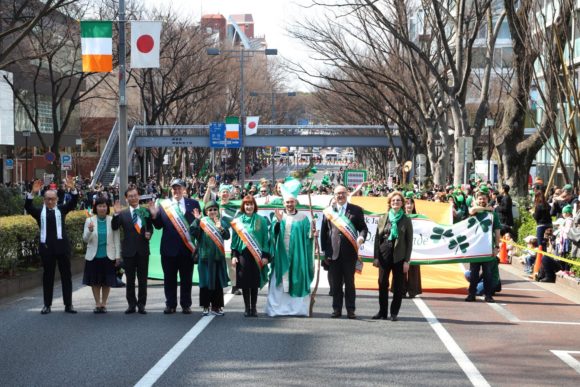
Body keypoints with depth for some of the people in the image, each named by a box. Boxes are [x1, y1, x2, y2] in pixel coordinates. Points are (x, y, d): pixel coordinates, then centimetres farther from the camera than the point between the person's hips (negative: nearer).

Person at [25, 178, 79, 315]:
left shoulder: (61, 210, 9)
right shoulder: (40, 212, 6)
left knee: (66, 275, 4)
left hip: (62, 246, 1)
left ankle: (68, 304, 10)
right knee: (48, 276, 6)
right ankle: (47, 304, 12)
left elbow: (73, 203, -3)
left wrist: (72, 189, -21)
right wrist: (33, 193, -25)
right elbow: (28, 207, -10)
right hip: (46, 247, -1)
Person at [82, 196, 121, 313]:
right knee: (95, 281, 7)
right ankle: (97, 304, 18)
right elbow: (85, 239, -4)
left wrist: (118, 255, -4)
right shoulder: (89, 220, -2)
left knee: (107, 281, 6)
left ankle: (103, 304, 18)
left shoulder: (112, 220, -4)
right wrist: (90, 230, -24)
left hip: (108, 256, -1)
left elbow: (116, 239, 0)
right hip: (93, 256, 1)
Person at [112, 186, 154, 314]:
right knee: (130, 280, 8)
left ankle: (141, 304, 13)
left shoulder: (146, 212, 3)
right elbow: (115, 227, -8)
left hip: (143, 250, 0)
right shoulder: (123, 214, 1)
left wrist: (149, 233, -13)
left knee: (143, 280, 6)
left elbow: (150, 227, 8)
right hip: (128, 250, 0)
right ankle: (131, 304, 16)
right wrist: (116, 214, -21)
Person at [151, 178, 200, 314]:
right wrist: (154, 216, -13)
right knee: (169, 278, 7)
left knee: (186, 279, 7)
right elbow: (159, 225, 4)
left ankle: (186, 305, 15)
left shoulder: (193, 204, 3)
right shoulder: (163, 204, 4)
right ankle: (170, 305, 16)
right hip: (169, 248, 0)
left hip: (187, 247, 0)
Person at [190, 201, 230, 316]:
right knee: (206, 282, 2)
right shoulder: (202, 222, 0)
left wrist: (220, 228, -24)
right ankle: (205, 306, 10)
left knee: (218, 282, 4)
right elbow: (193, 233, -13)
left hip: (218, 256, 2)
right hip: (205, 256, -2)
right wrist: (197, 220, -21)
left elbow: (227, 236, -6)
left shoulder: (222, 222, 7)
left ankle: (216, 306, 12)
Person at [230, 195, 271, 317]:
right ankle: (247, 308, 8)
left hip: (257, 255, -1)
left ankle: (253, 308, 10)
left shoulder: (261, 220, 3)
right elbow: (234, 238, 7)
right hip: (242, 254, 1)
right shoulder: (238, 220, 7)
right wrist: (234, 255, 0)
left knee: (255, 282, 1)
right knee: (244, 283, 0)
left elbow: (265, 238, 2)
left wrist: (265, 255, -4)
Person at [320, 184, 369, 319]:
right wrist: (325, 250, 4)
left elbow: (363, 228, 5)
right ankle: (337, 309, 12)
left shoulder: (356, 210, 6)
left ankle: (350, 310, 9)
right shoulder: (328, 211, 8)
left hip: (349, 252, -1)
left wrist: (361, 238, -16)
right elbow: (323, 231, 9)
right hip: (333, 252, 1)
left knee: (350, 282, 4)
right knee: (336, 283, 6)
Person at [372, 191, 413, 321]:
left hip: (399, 257, -2)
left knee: (398, 286, 2)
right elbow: (377, 238, 7)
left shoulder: (406, 220, 1)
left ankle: (394, 313, 10)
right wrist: (376, 257, 1)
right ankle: (382, 312, 12)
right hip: (384, 255, 2)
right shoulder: (383, 218, 7)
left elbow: (409, 241, 0)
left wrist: (407, 261, -7)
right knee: (382, 284, 3)